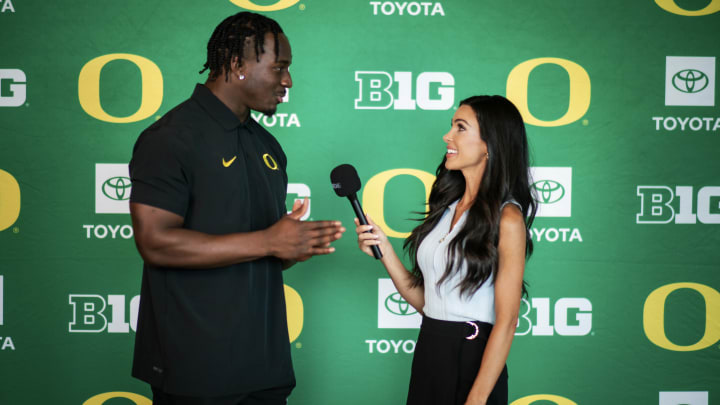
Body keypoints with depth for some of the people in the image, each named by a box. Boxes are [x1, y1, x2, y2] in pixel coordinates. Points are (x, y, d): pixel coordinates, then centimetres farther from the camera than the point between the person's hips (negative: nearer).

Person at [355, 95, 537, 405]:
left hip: (471, 357, -6)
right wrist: (384, 251, -4)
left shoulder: (506, 218, -13)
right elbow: (423, 300, 8)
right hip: (428, 352, 7)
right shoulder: (447, 207, 8)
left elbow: (506, 322, -16)